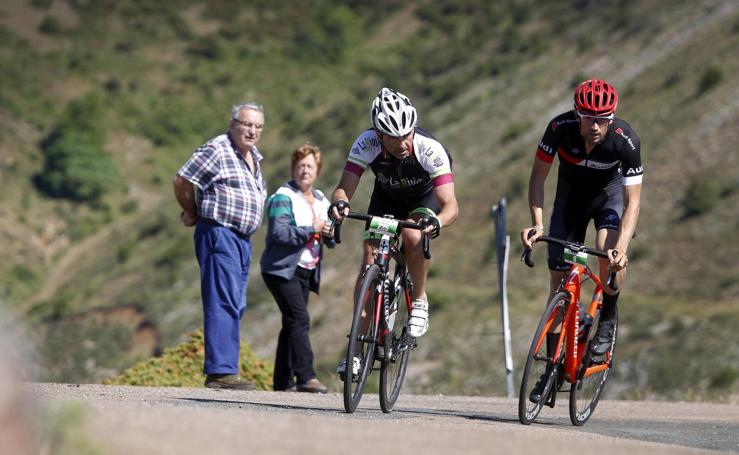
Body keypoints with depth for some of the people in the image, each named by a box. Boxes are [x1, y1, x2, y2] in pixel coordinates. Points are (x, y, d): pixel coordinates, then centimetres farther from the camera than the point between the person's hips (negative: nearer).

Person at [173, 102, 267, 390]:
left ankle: (221, 369, 15)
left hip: (243, 238, 10)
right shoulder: (216, 150, -10)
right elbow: (182, 181, -11)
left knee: (236, 306, 10)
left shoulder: (253, 158, 18)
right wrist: (192, 214, 4)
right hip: (219, 234, -9)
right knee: (224, 304, -14)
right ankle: (221, 371, -18)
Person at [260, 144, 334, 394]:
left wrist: (328, 233, -6)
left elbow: (331, 241, 17)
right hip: (282, 269, -8)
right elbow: (280, 233, -21)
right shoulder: (283, 198, -8)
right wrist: (311, 230, -22)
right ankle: (306, 377, -23)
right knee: (299, 319, -18)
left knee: (292, 324, 9)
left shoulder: (321, 201, 15)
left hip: (306, 271, 8)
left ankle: (283, 380, 14)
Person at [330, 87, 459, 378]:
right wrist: (338, 202, -52)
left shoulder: (430, 149, -36)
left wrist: (436, 222, -60)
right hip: (386, 198, 2)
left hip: (424, 199, -2)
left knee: (414, 237, -34)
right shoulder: (366, 144, -31)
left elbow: (451, 206, -39)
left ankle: (419, 301, -10)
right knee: (369, 264, -10)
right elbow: (344, 188, -29)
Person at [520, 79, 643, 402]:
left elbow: (633, 201, -31)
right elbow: (538, 176, -17)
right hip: (571, 193, 2)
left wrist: (622, 247, -46)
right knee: (559, 278, -3)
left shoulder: (626, 141, -33)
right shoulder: (560, 128, -30)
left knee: (609, 250, -32)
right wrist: (537, 223, -30)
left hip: (610, 192, -2)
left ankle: (607, 320, -5)